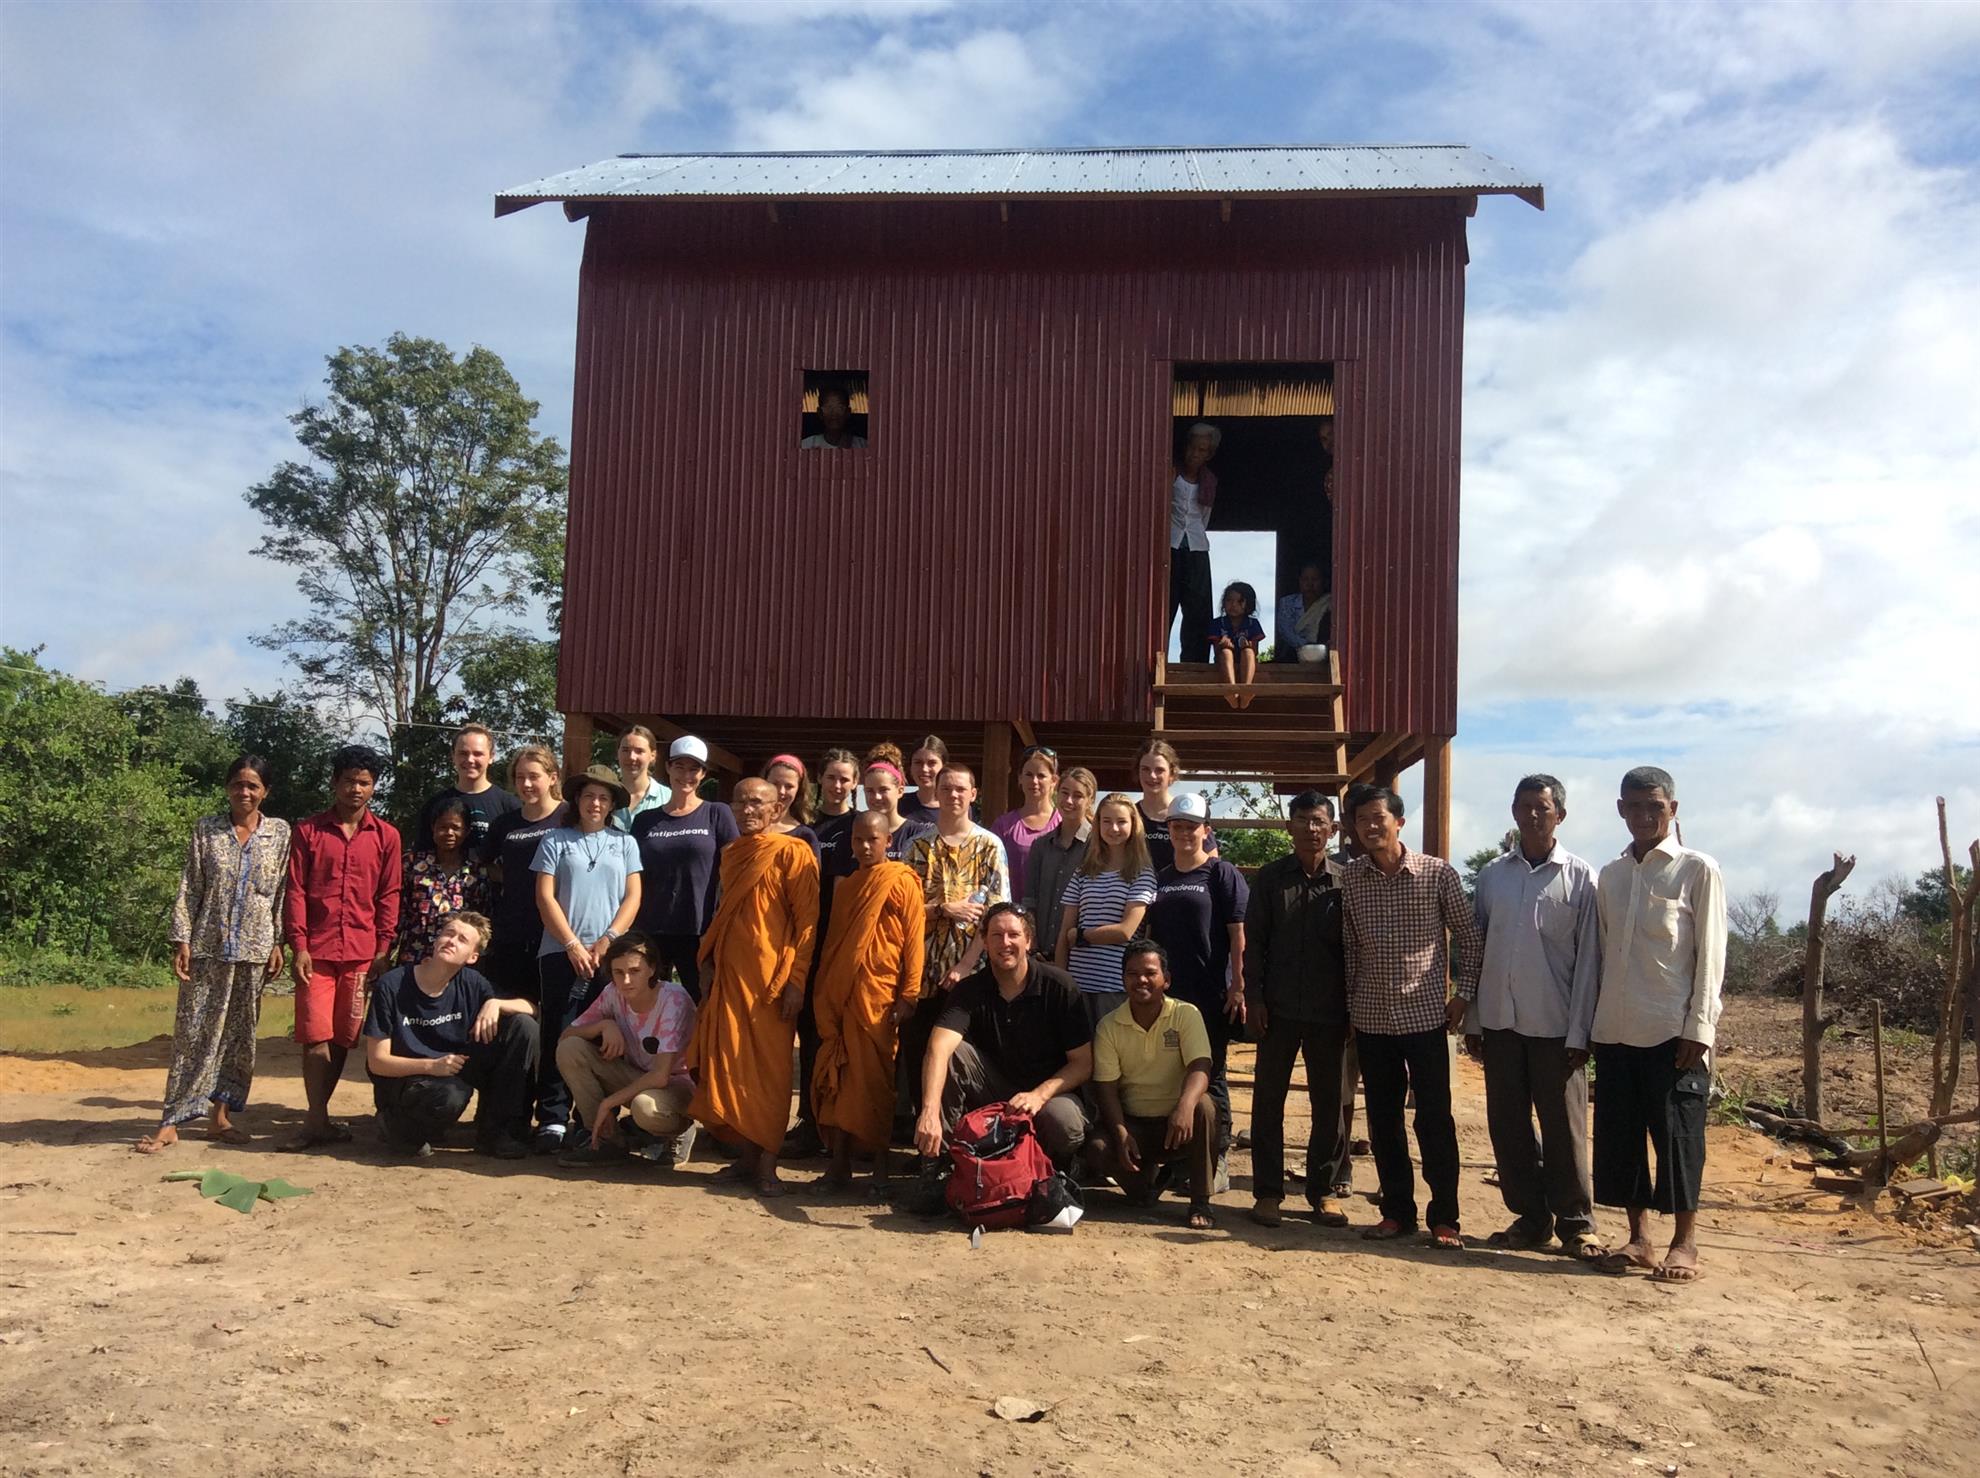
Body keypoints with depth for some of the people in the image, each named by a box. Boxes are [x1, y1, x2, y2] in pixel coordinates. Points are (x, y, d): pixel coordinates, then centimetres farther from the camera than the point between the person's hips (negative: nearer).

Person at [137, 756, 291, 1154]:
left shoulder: (280, 832, 4)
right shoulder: (206, 829, 3)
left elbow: (283, 893, 4)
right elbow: (189, 889, 1)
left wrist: (279, 943, 0)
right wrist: (181, 940, -5)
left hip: (254, 948, 1)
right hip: (208, 946, -1)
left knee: (240, 1032, 7)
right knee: (194, 1032, -1)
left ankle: (220, 1116, 17)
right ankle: (171, 1123, 3)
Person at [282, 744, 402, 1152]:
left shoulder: (386, 836, 7)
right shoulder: (307, 831, 5)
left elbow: (389, 896, 6)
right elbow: (295, 891, 2)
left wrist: (383, 950, 0)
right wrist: (298, 946, -5)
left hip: (361, 953, 1)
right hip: (316, 950, -1)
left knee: (343, 1037, 6)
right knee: (316, 1036, -4)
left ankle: (317, 1117, 17)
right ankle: (318, 1122, 0)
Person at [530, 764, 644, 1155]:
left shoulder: (625, 843, 13)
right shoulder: (556, 840, 9)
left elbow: (632, 898, 7)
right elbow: (545, 897, 2)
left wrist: (607, 941, -6)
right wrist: (572, 945, -8)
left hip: (610, 956, 1)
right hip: (561, 952, -1)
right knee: (559, 1038, -3)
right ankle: (552, 1121, 0)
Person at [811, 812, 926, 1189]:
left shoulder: (902, 882, -3)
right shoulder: (845, 886, 16)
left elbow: (914, 939, -7)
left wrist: (908, 995, -12)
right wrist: (822, 991, 15)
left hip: (878, 995, -6)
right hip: (838, 995, 6)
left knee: (874, 1077, 0)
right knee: (834, 1076, 5)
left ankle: (880, 1165, 11)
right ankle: (839, 1164, 12)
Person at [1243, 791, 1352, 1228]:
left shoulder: (1345, 881, 3)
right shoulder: (1270, 877, 3)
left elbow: (1354, 947, 6)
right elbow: (1254, 941, 3)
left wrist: (1353, 1006, 2)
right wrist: (1253, 997, -5)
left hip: (1329, 1011, 0)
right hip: (1279, 1008, 0)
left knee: (1330, 1102, 6)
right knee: (1268, 1099, 3)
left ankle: (1325, 1189, 18)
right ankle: (1267, 1191, 11)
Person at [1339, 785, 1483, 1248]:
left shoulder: (1438, 873, -6)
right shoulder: (1349, 879, 2)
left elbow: (1469, 936, 1)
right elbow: (1348, 946, 9)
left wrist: (1464, 993, -3)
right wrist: (1347, 1003, 7)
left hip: (1426, 1014, -3)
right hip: (1371, 1017, 3)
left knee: (1435, 1119, 1)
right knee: (1383, 1119, 9)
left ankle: (1444, 1218, 12)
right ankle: (1397, 1210, 21)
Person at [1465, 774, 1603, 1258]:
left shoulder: (1580, 878, -2)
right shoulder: (1492, 876, 7)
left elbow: (1589, 960, -4)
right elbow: (1475, 949, 10)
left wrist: (1580, 1032, -8)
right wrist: (1471, 1021, 7)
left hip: (1555, 1025, -3)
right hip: (1500, 1022, 4)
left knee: (1564, 1127, 3)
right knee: (1507, 1125, 9)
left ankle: (1576, 1224, 16)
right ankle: (1530, 1216, 21)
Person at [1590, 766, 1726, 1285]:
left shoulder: (1698, 870, -3)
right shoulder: (1610, 876, 12)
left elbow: (1710, 956, -6)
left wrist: (1698, 1028, -11)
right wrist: (1594, 1020, 10)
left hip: (1673, 1029, -5)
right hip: (1616, 1029, 5)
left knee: (1678, 1136, 1)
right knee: (1619, 1135, 8)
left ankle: (1684, 1242, 13)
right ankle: (1638, 1237, 19)